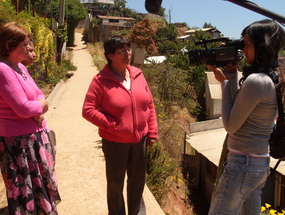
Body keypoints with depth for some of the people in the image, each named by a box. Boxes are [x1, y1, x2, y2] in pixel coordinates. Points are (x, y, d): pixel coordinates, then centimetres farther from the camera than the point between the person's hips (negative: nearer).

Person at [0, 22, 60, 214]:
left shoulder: (19, 66, 8)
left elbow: (39, 94, 12)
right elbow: (23, 108, -25)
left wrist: (38, 107, -10)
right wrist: (42, 105, -6)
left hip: (34, 135, 9)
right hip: (18, 140, -9)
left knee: (40, 182, 24)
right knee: (25, 190, 8)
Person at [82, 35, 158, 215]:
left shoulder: (138, 75, 0)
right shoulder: (101, 80, -13)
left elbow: (150, 105, 5)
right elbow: (88, 110, -14)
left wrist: (152, 132, 4)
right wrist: (112, 125, -19)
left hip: (140, 139, 5)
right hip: (115, 142, -4)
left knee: (138, 181, 20)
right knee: (115, 183, 14)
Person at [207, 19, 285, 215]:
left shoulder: (255, 81, -22)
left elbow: (231, 125, -15)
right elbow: (239, 108, 13)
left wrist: (225, 82, -9)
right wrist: (231, 75, 5)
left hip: (243, 164, -9)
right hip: (261, 163, 9)